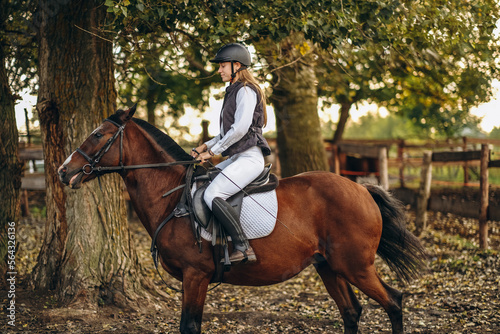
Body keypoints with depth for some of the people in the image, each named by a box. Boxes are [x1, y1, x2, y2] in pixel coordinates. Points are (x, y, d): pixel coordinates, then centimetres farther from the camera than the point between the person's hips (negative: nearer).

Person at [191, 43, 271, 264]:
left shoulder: (246, 91, -9)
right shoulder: (233, 92, 22)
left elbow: (240, 128, -20)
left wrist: (213, 151, -14)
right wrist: (205, 146, 13)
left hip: (249, 157, -11)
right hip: (237, 157, 11)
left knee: (212, 195, -26)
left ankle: (243, 247, -24)